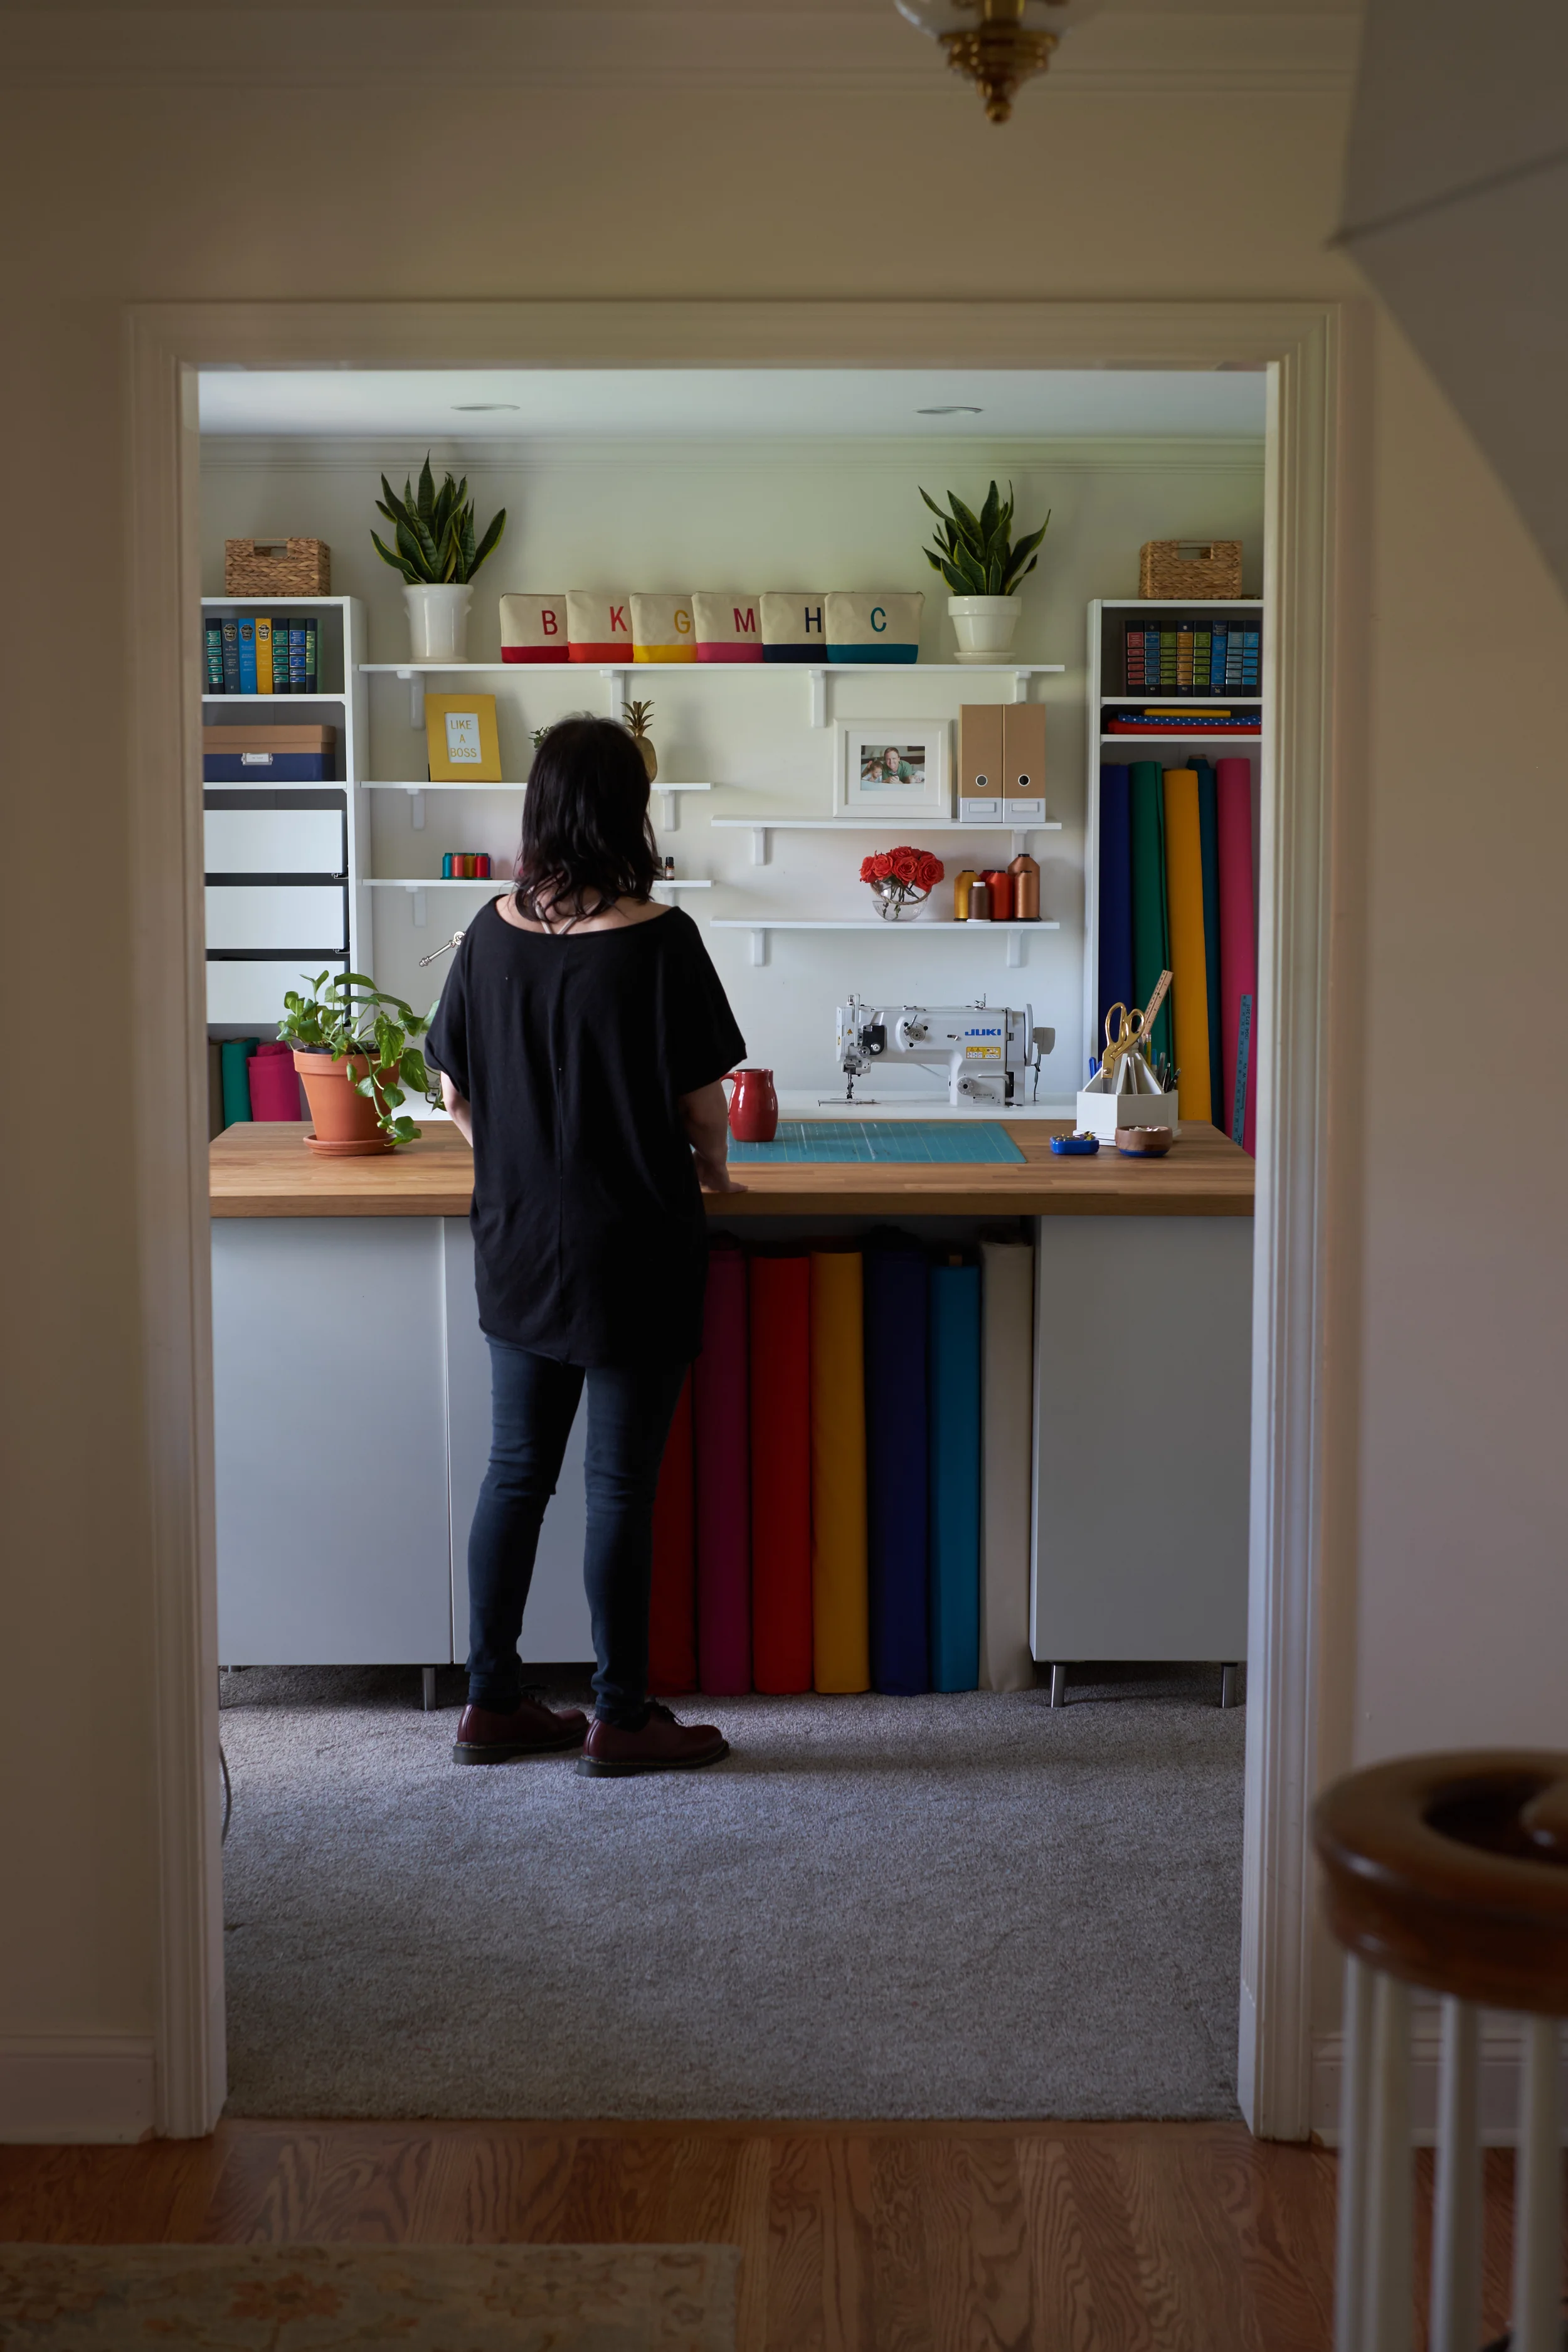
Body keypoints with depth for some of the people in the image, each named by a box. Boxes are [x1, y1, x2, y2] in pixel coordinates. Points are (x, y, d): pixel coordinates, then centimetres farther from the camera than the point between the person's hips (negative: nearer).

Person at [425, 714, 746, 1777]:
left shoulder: (493, 932, -1)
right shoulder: (658, 941, -16)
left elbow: (458, 1094, 7)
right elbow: (701, 1100, -11)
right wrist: (714, 1171, 10)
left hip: (518, 1242, 5)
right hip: (632, 1250, -5)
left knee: (516, 1472, 14)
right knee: (622, 1487, 3)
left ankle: (494, 1701, 21)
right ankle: (621, 1718, 12)